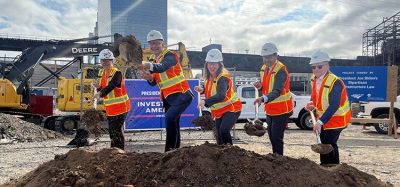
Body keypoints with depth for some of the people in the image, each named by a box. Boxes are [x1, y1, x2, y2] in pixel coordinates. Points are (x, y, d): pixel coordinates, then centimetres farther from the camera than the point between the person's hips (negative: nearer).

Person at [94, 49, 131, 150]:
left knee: (117, 130, -9)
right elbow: (102, 89, 15)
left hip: (120, 106, -8)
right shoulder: (101, 73, 10)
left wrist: (100, 93, -47)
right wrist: (99, 87, -8)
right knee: (112, 130, 16)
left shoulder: (117, 73, -15)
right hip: (110, 108, 8)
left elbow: (111, 86, -32)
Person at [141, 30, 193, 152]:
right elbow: (154, 82, 9)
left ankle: (170, 150, -24)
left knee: (170, 117, -28)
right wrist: (149, 78, -14)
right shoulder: (153, 59, 12)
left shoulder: (170, 56, -12)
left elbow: (162, 67, -35)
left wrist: (149, 66, -55)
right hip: (167, 98, 8)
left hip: (181, 95, -8)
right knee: (173, 126, 14)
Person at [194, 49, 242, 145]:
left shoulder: (223, 77, -27)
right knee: (219, 137, 15)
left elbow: (221, 96, -44)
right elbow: (209, 88, 15)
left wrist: (205, 101, -58)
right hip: (219, 111, 8)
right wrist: (202, 89, -9)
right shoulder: (209, 76, -2)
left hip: (231, 108, -8)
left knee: (224, 130, -29)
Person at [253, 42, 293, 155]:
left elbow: (277, 91, -34)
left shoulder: (281, 70, -20)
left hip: (281, 109, -8)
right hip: (269, 109, 8)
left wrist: (264, 99, -50)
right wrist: (260, 86, -7)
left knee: (277, 137, -7)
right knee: (271, 136, 17)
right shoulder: (263, 69, 6)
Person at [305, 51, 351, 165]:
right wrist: (313, 104, -5)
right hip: (323, 118, 8)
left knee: (329, 144, -12)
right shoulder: (314, 79, -2)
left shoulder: (335, 82, -28)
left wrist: (320, 122, -41)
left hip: (336, 118, -8)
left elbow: (334, 106, -35)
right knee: (323, 143, 17)